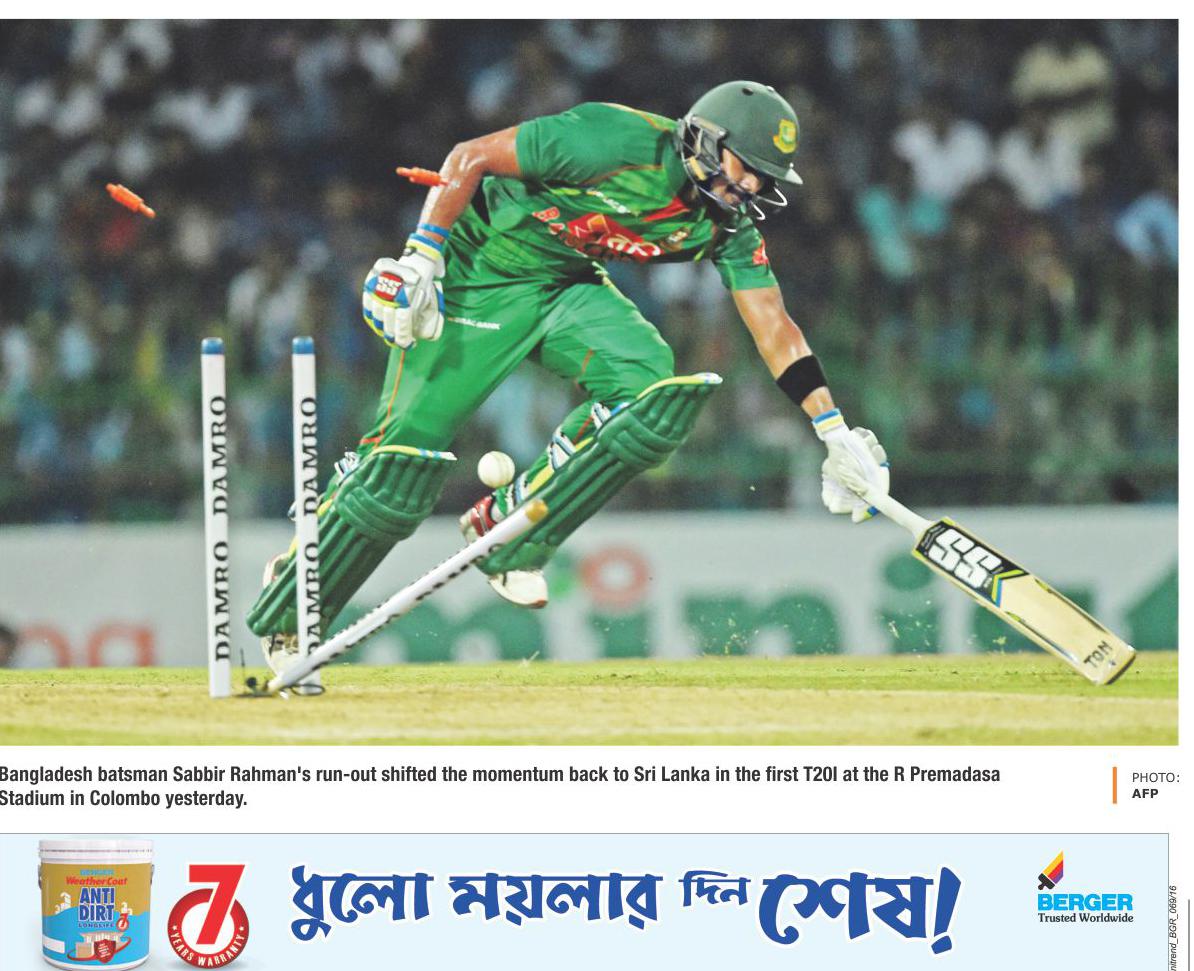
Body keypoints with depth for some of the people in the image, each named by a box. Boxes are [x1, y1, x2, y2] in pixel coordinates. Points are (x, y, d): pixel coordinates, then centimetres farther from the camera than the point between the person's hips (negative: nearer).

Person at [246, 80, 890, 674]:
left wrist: (836, 435, -7)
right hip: (479, 276, -6)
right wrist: (421, 259, -26)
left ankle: (507, 532, -7)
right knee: (403, 458, -12)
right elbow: (470, 157, -21)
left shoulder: (728, 222, -7)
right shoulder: (619, 144, -27)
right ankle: (284, 619, 8)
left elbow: (774, 328, -2)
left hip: (568, 286, 6)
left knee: (655, 392, -22)